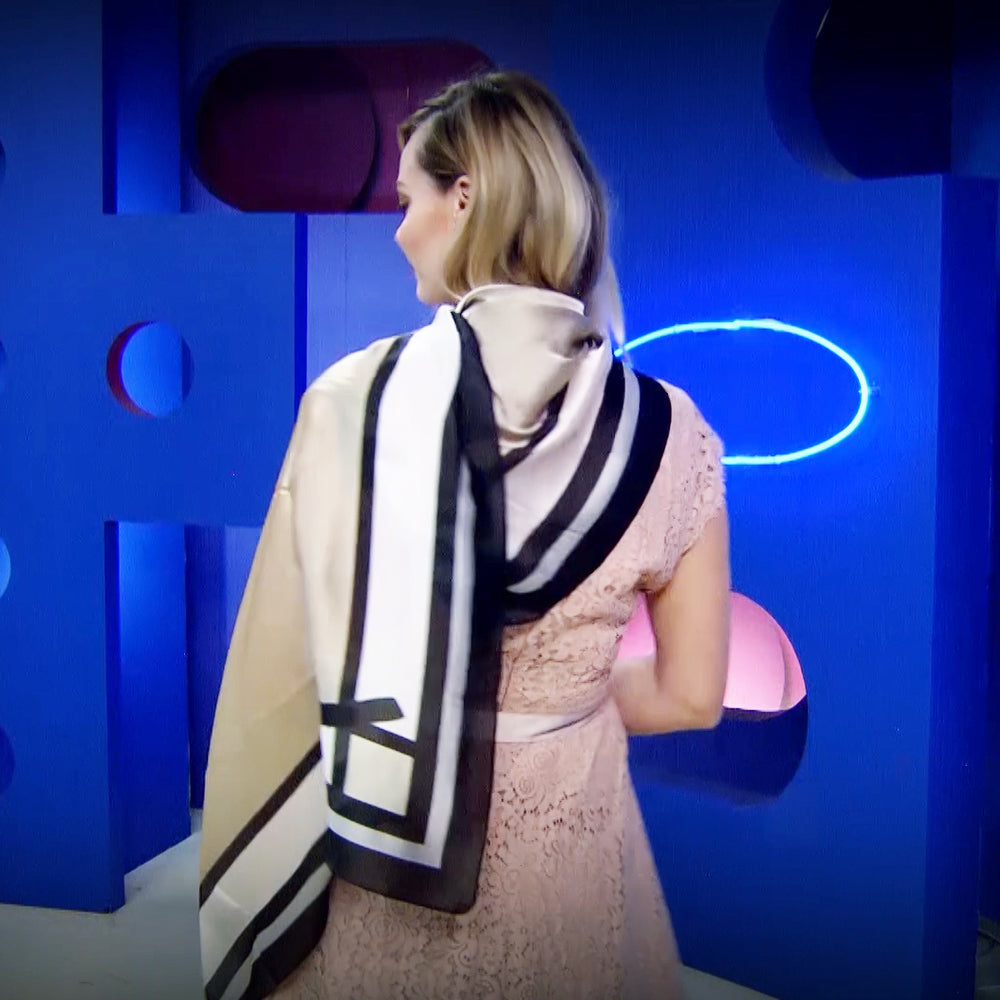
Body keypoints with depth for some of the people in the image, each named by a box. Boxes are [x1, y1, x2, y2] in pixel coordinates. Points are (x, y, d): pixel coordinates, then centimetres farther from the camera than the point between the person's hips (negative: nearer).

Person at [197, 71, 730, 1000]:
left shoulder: (354, 396, -16)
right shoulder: (668, 433, -11)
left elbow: (284, 664, -10)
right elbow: (690, 698, -4)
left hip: (372, 870, -1)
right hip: (566, 852, 1)